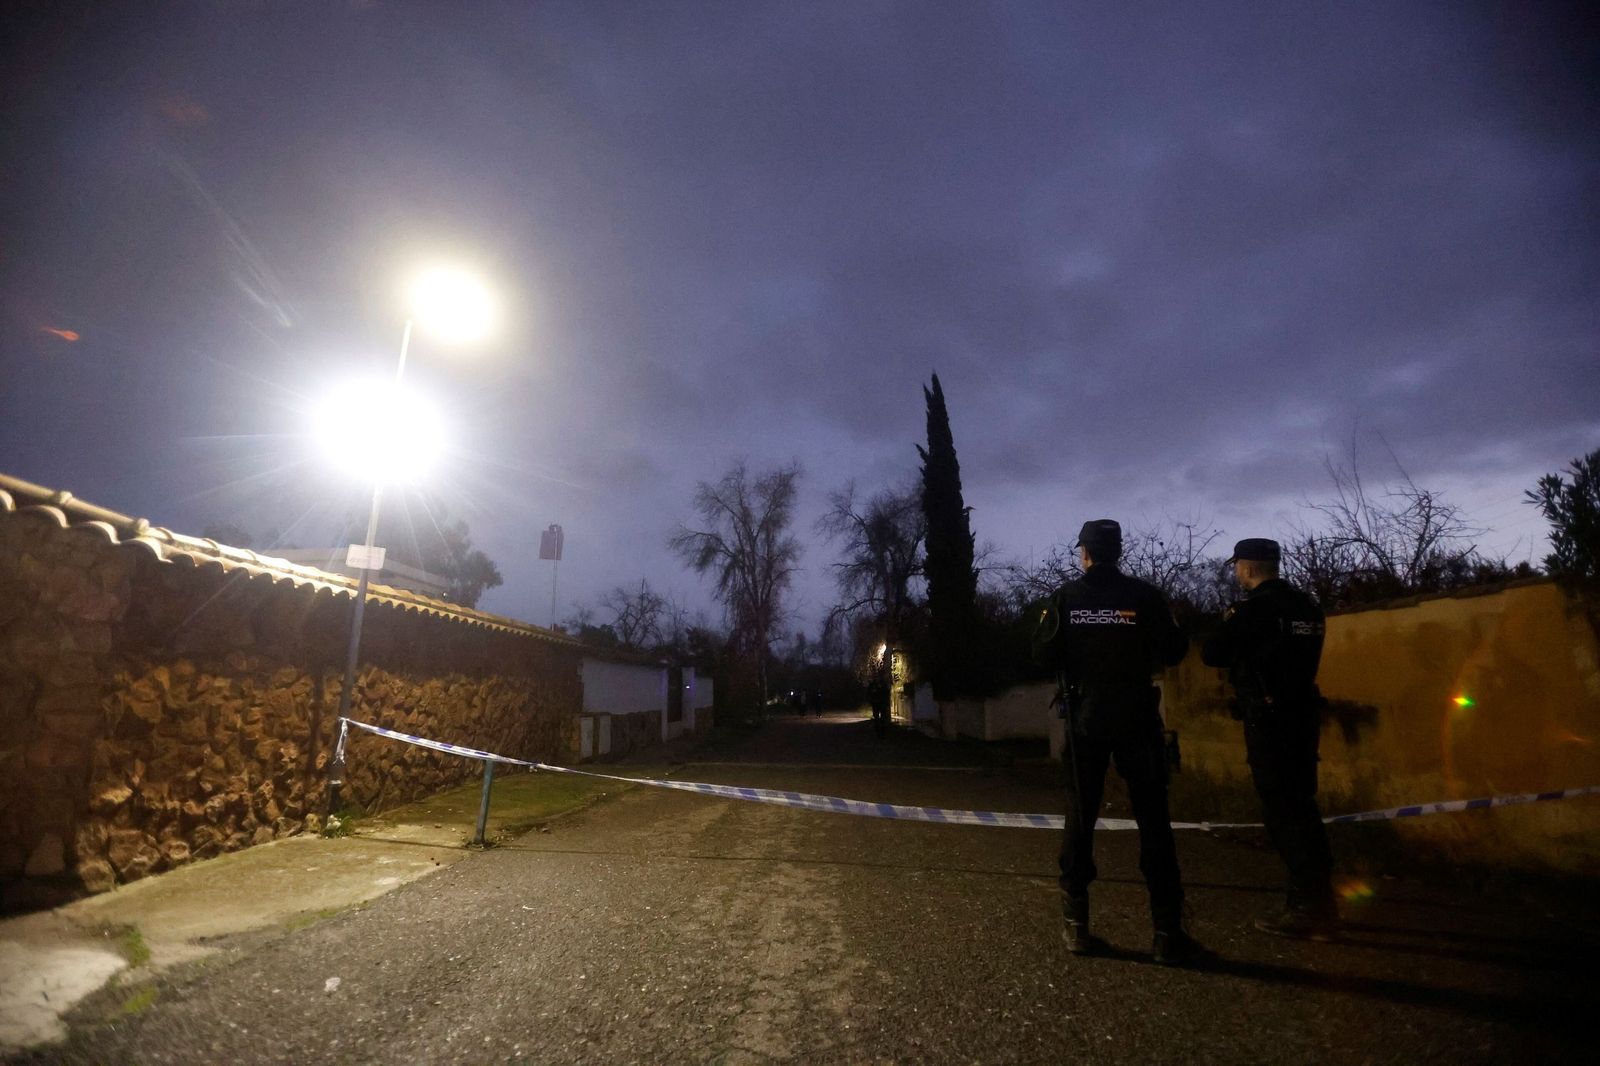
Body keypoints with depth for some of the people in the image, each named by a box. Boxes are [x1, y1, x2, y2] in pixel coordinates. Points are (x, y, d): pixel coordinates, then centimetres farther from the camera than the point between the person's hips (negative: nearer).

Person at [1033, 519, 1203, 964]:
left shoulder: (1065, 598, -4)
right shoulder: (1144, 595, -5)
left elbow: (1044, 654, -7)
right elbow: (1173, 650, -4)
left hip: (1085, 720, 1)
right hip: (1136, 719, -1)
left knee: (1080, 818, 9)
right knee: (1153, 820, 6)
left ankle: (1077, 924, 13)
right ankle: (1168, 931, 7)